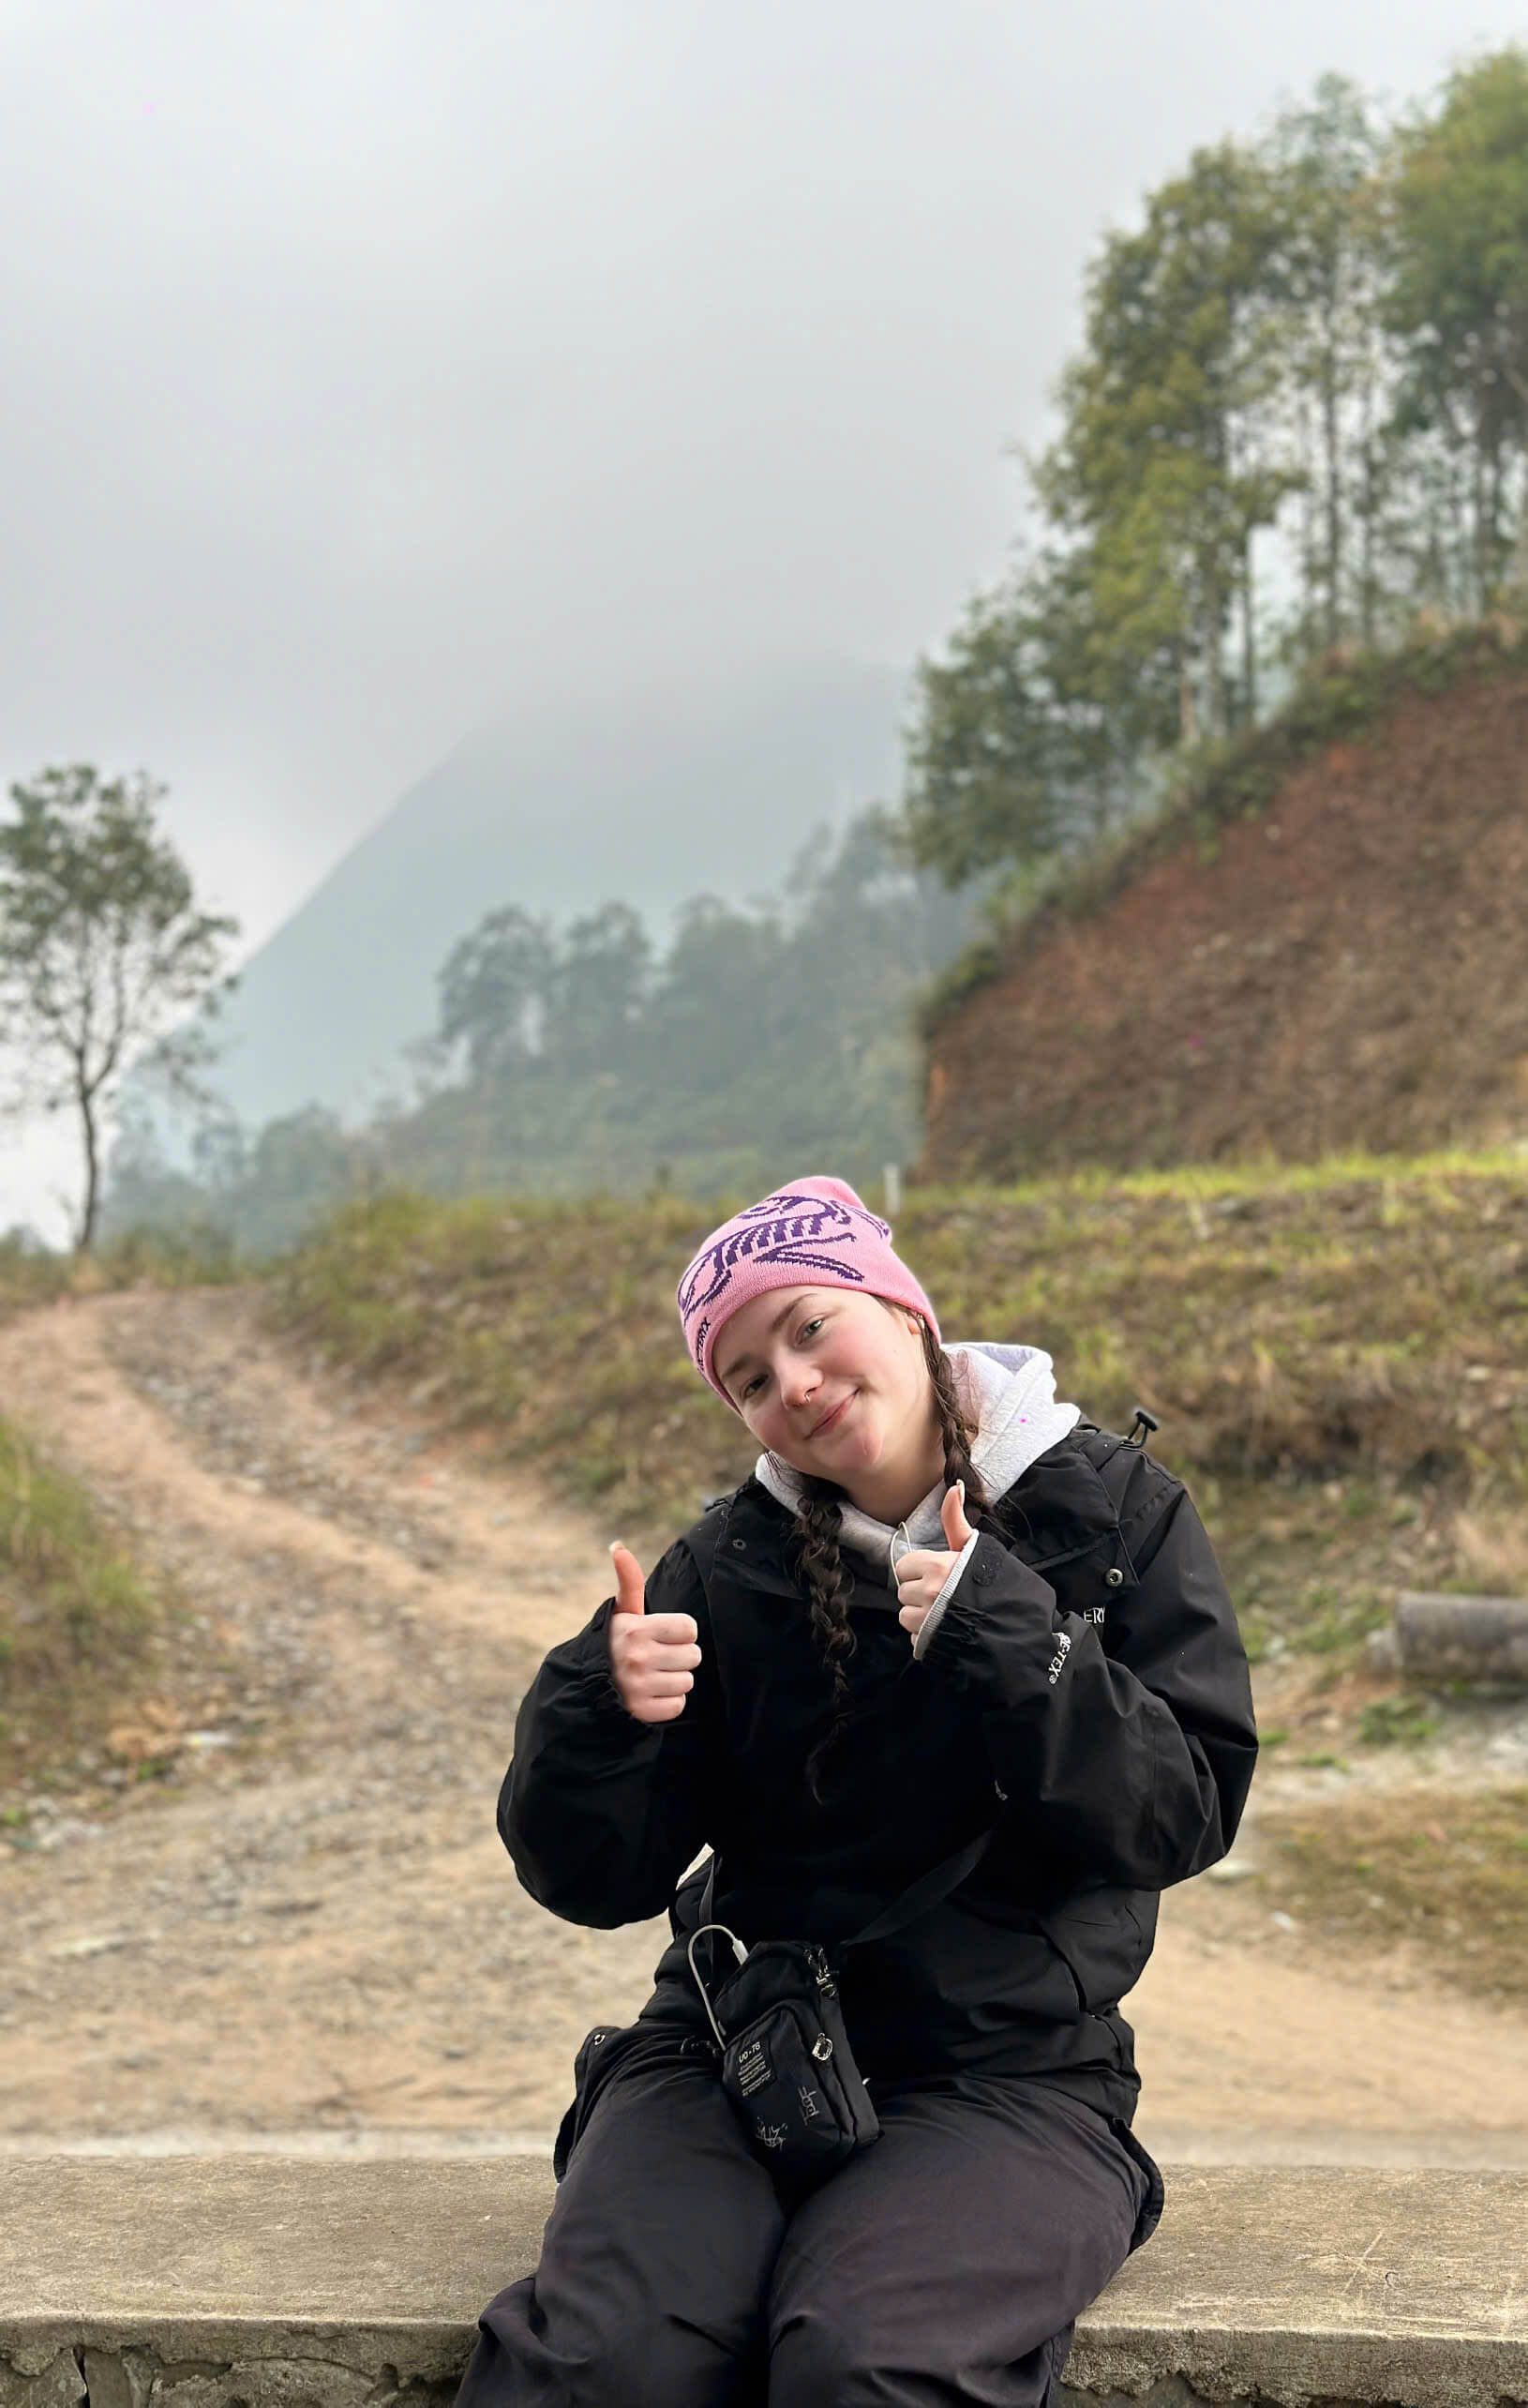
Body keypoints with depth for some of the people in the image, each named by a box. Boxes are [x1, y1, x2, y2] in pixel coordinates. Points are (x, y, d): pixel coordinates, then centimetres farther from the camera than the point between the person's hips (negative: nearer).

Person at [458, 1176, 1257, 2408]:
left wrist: (1004, 1640, -19)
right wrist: (595, 1716, -19)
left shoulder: (1115, 1516, 0)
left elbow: (1186, 1819, -6)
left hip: (1006, 2071, -1)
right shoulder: (726, 1569, 4)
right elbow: (598, 1880, 3)